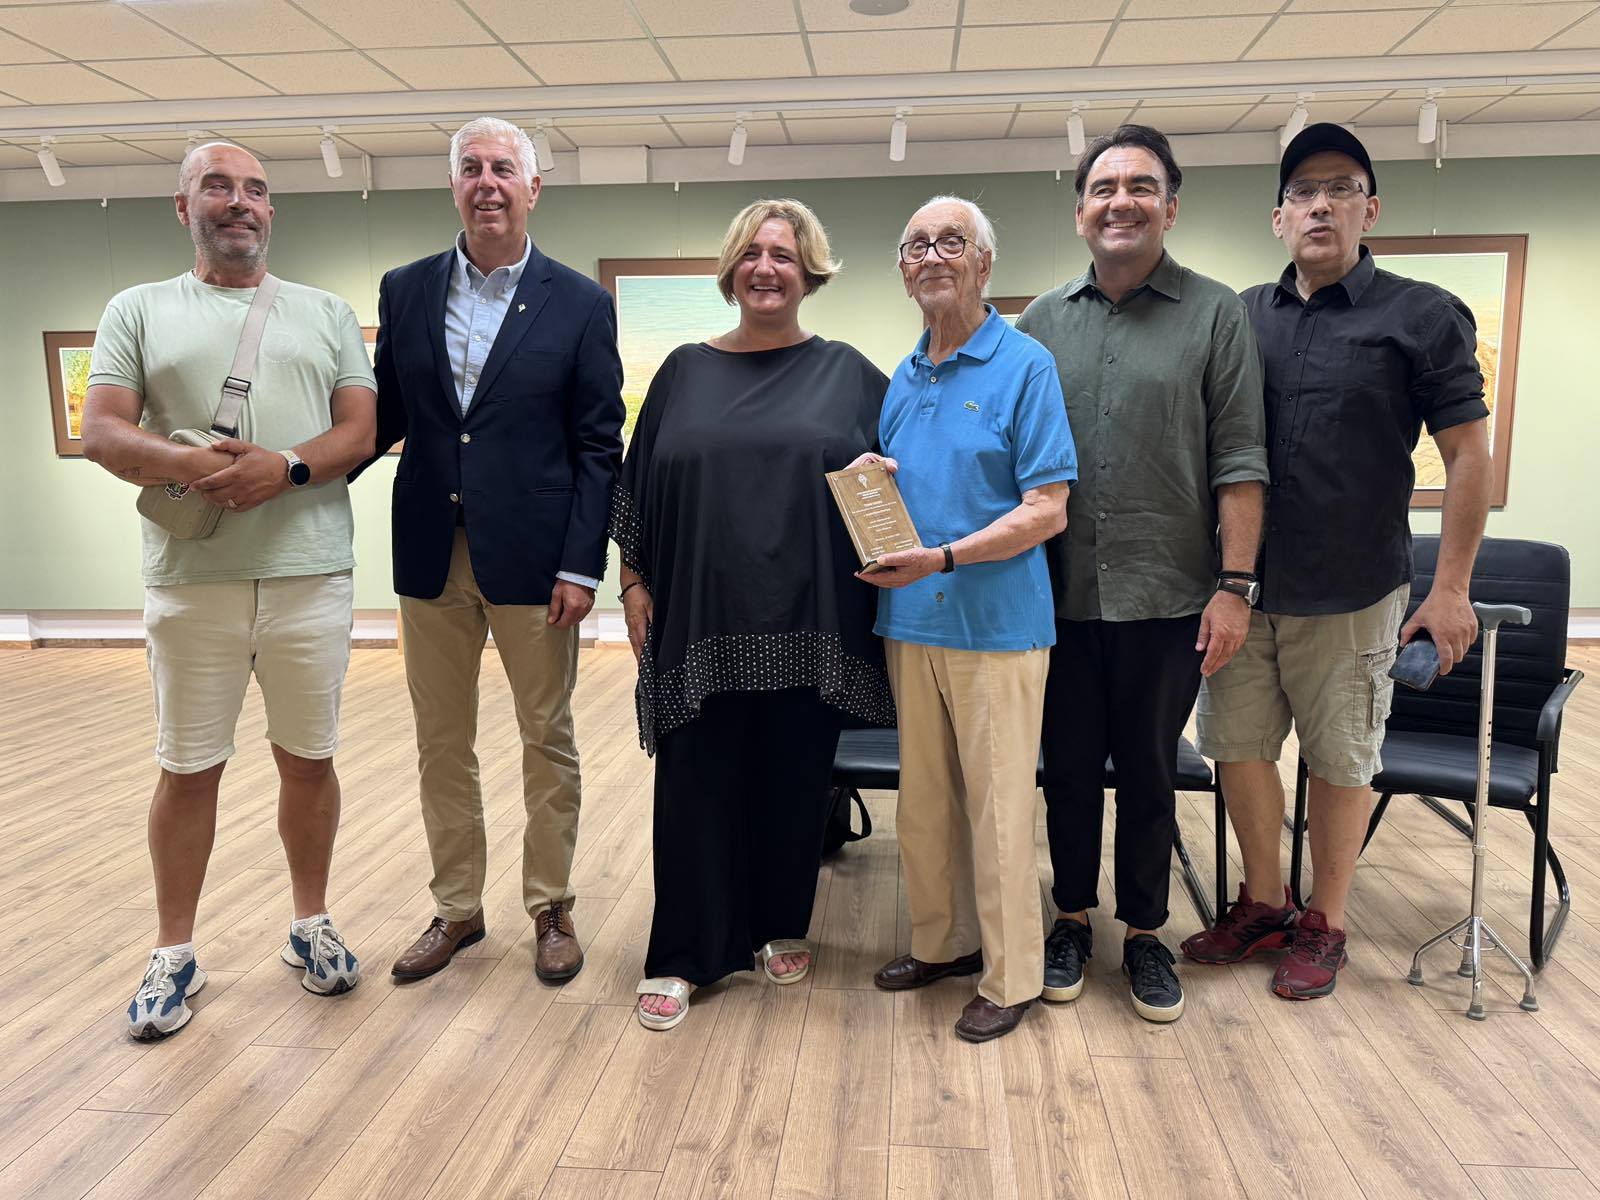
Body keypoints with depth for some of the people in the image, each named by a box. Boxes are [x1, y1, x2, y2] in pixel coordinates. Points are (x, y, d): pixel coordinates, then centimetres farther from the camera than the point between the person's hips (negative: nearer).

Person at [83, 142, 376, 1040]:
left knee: (309, 759, 9)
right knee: (188, 769, 8)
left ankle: (312, 925, 26)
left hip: (310, 573, 1)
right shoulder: (140, 310, 11)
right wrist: (191, 466, -19)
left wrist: (287, 467, -17)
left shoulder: (328, 314, 12)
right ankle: (175, 954, 22)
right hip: (191, 579, 0)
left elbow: (362, 431, 2)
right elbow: (102, 432, 1)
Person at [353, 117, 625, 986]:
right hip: (431, 555, 4)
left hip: (532, 558, -3)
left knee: (548, 741, 8)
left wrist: (581, 567, -11)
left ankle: (551, 909, 25)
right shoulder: (405, 291, 7)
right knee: (441, 744, 13)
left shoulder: (580, 304, -2)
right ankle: (456, 908, 30)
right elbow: (385, 415, 9)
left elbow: (598, 448, -5)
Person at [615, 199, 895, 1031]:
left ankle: (781, 930, 29)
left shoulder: (846, 375, 7)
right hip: (699, 620, 1)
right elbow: (638, 485, 10)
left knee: (793, 783, 10)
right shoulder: (685, 371, 9)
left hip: (806, 623, 0)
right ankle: (680, 956, 16)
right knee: (695, 785, 4)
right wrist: (634, 584, 4)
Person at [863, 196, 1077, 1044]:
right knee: (923, 797, 15)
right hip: (910, 621, 6)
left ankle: (1009, 976, 18)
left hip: (995, 623, -6)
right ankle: (939, 942, 32)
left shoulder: (1026, 366, -6)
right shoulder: (903, 378, 13)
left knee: (998, 806, 3)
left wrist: (942, 558, -21)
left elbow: (1047, 509, -12)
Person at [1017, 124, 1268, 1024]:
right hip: (1060, 599, 2)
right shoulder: (1043, 322, 8)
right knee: (1070, 770, 13)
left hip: (1166, 600, -2)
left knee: (1149, 774, 11)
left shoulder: (1215, 315, 1)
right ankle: (1074, 920, 31)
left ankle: (1146, 933, 29)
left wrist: (1234, 586, -9)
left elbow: (1239, 464, -3)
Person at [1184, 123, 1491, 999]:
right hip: (1241, 587, 4)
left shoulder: (1423, 317, -3)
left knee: (1340, 761, 8)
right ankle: (1263, 905, 30)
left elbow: (1467, 453, -3)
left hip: (1350, 596, -3)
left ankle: (1324, 926, 26)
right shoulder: (1244, 317, 7)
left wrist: (1451, 587, -7)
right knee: (1238, 745, 10)